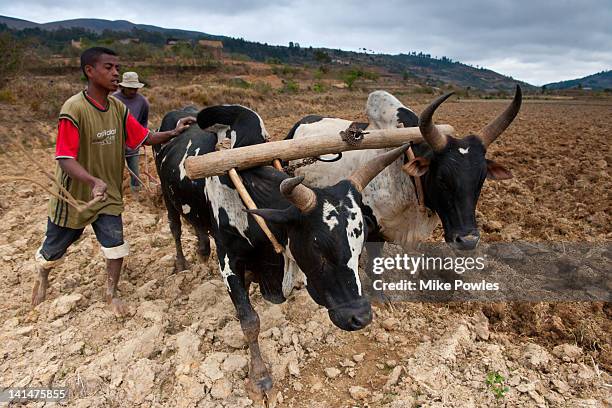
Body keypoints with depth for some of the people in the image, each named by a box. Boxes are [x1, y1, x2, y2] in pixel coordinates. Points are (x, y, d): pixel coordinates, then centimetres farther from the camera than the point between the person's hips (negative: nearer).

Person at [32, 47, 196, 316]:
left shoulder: (118, 108, -5)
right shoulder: (74, 109, -24)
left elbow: (146, 138, 0)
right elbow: (65, 159, -27)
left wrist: (173, 133, -16)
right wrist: (93, 181, -43)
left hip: (109, 193, 4)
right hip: (73, 194, -3)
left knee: (116, 242, -4)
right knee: (54, 249, 17)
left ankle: (111, 294, 20)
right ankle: (42, 277, 51)